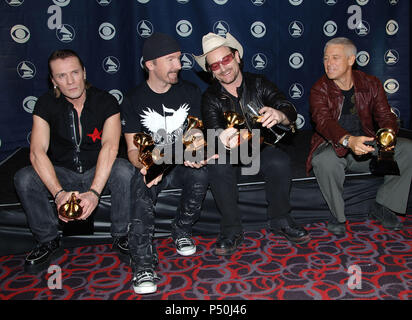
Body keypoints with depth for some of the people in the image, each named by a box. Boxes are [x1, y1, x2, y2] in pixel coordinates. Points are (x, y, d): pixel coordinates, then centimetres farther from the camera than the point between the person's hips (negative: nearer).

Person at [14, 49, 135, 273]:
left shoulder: (106, 102, -11)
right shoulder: (46, 104, -7)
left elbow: (109, 146, -25)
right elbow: (37, 152, -19)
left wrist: (94, 191, -39)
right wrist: (59, 193, -36)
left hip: (98, 173, -1)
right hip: (62, 175, 2)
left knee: (124, 170, -33)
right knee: (24, 179, -25)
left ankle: (120, 236, -11)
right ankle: (49, 242, -4)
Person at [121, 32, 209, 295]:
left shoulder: (190, 91, 4)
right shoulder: (134, 100, 1)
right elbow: (133, 149, -2)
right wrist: (145, 165, -26)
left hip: (183, 165, 1)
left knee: (201, 176, -32)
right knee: (143, 189, -33)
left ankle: (182, 231, -7)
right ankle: (143, 265, -31)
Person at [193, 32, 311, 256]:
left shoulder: (259, 84, -3)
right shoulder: (211, 97, -5)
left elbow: (290, 112, -14)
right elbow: (214, 131, -22)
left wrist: (279, 115, -41)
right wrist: (224, 140, -49)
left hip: (261, 146, 1)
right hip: (230, 152, 0)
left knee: (279, 162, -30)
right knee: (218, 168, -33)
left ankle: (280, 221, -8)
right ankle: (232, 230, -15)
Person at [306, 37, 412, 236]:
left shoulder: (371, 84, 5)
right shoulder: (320, 89, -6)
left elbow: (385, 116, 0)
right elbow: (323, 121, -24)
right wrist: (348, 140, -44)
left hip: (366, 144, 4)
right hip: (334, 146, -3)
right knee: (324, 160, -37)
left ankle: (383, 206, -1)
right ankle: (337, 214, -12)